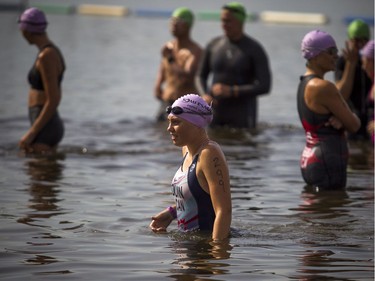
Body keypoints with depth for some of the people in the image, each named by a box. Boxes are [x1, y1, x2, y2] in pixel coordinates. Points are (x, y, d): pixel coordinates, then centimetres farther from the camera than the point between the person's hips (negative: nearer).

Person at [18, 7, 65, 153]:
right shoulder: (52, 52, 13)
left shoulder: (46, 57, -17)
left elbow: (53, 101, -21)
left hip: (44, 130, -10)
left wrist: (32, 133, -19)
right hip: (52, 125, 10)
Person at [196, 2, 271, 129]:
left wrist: (232, 91, -25)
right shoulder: (213, 45, 3)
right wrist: (205, 96, -11)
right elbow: (201, 77, 12)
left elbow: (265, 87, -15)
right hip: (216, 110, 4)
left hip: (242, 113, -4)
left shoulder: (256, 50, -10)